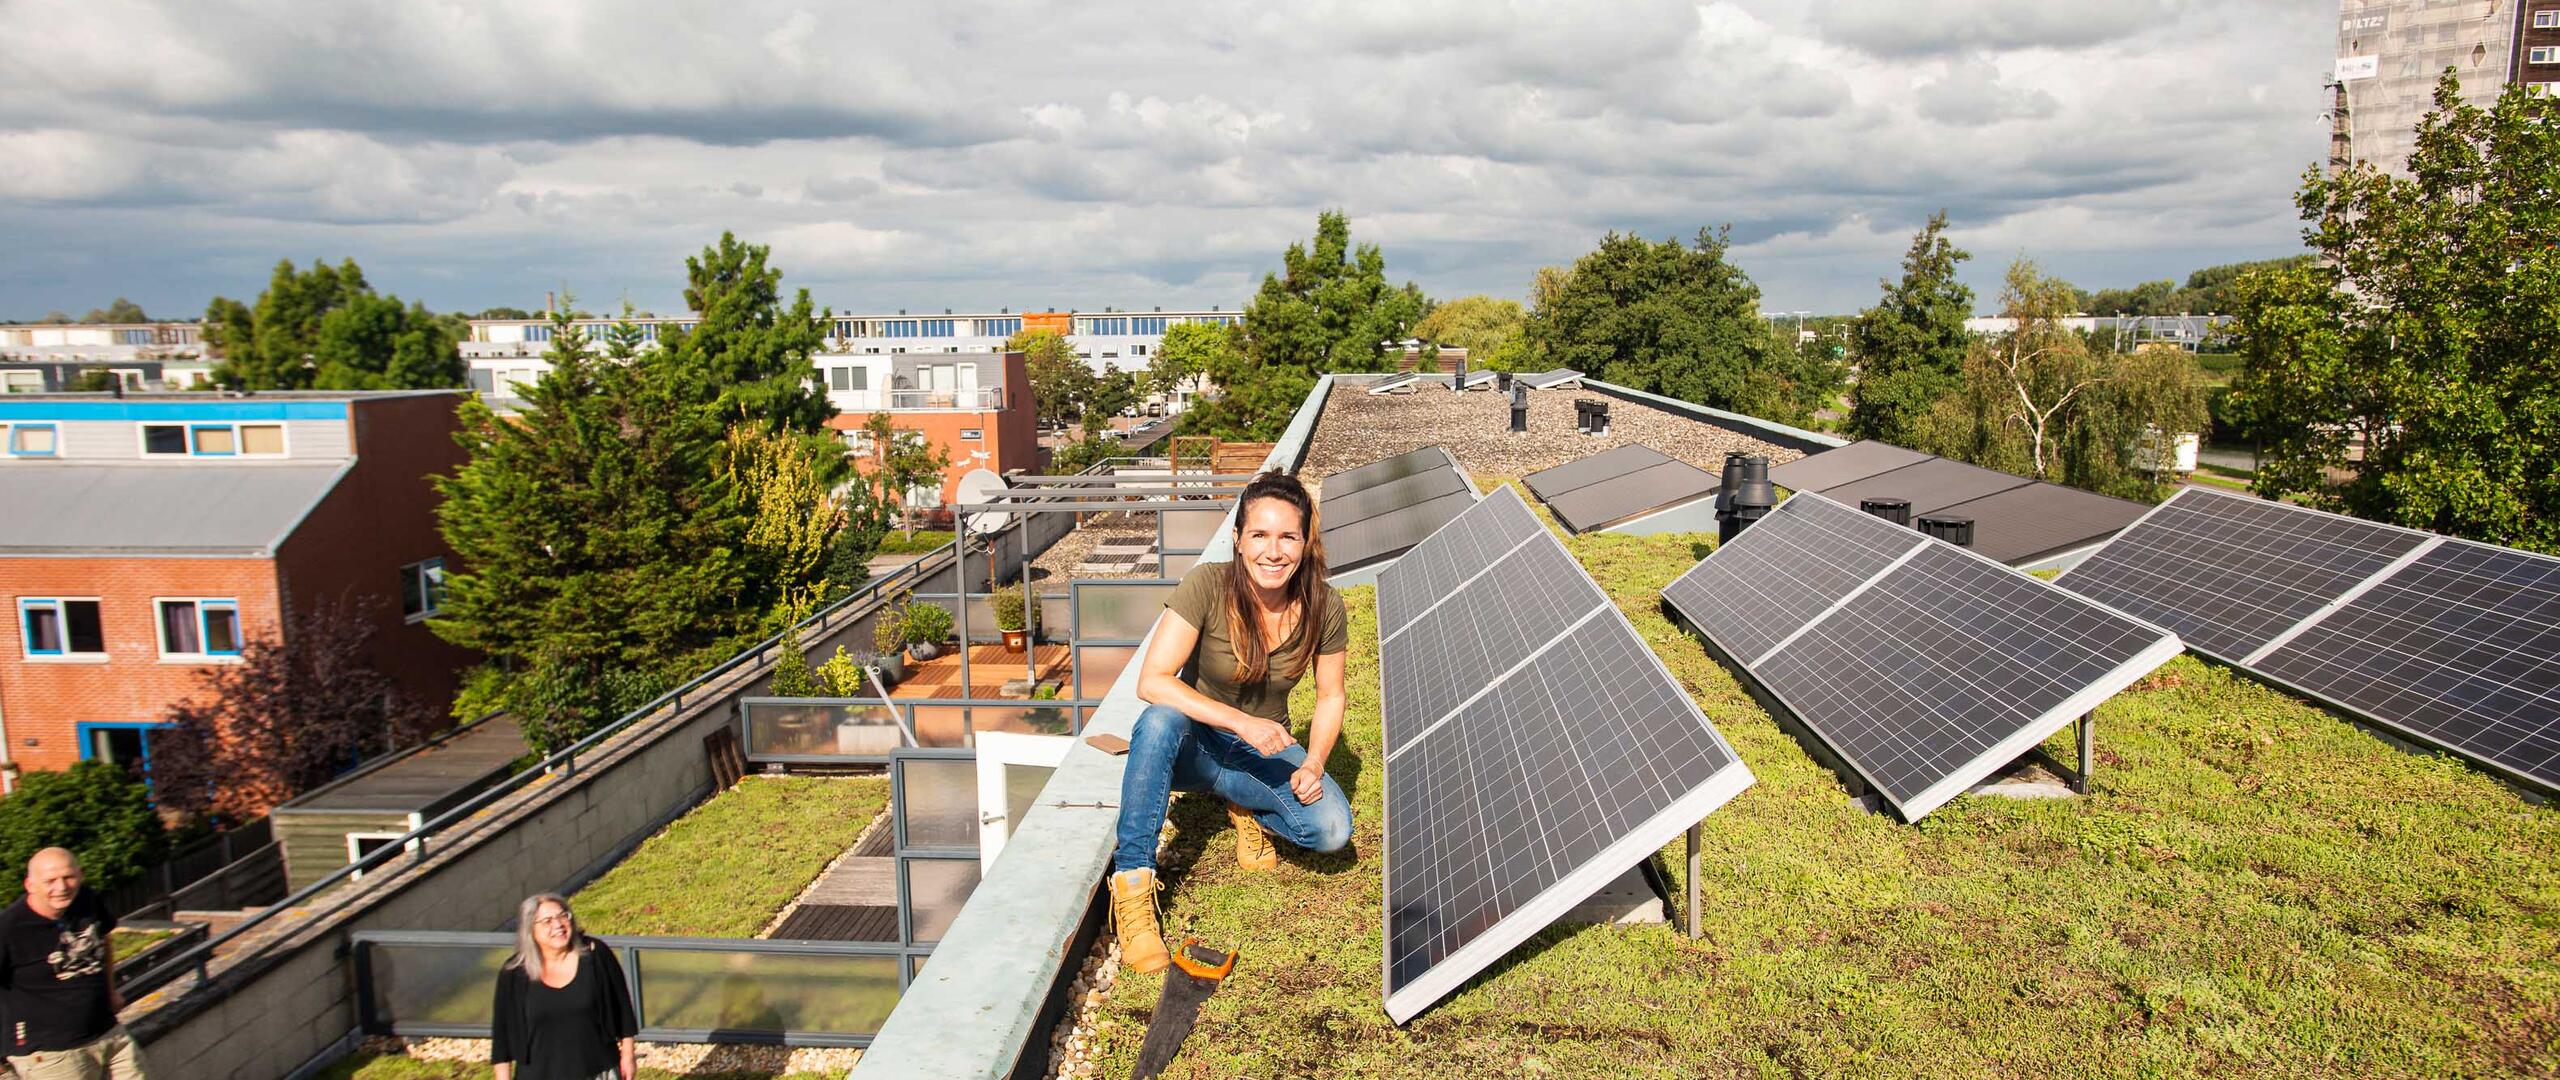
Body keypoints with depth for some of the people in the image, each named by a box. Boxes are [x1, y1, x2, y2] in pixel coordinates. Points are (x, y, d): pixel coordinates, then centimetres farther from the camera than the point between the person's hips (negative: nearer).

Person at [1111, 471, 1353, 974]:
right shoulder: (1207, 586, -23)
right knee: (1159, 721, -38)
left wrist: (1313, 765, -17)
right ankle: (1132, 885, -28)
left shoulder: (1323, 607, -14)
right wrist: (1241, 722, -36)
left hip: (1265, 749, 2)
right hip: (1195, 741, -2)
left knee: (1331, 828, -25)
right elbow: (1152, 682, -28)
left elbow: (1330, 698, 0)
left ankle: (1246, 807, 7)